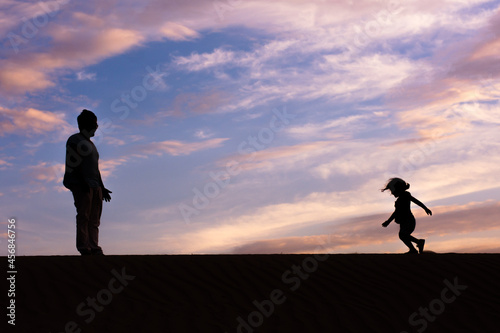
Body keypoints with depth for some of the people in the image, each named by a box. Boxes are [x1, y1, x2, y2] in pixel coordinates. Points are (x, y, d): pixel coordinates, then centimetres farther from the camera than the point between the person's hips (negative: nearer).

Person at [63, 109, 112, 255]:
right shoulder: (75, 141, -2)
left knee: (94, 219, 3)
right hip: (81, 186, -9)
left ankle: (94, 248, 1)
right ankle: (83, 247, -13)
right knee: (83, 216, -12)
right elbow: (73, 164, -12)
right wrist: (83, 183, -20)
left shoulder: (89, 143, 25)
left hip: (94, 186, 9)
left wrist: (102, 188, 23)